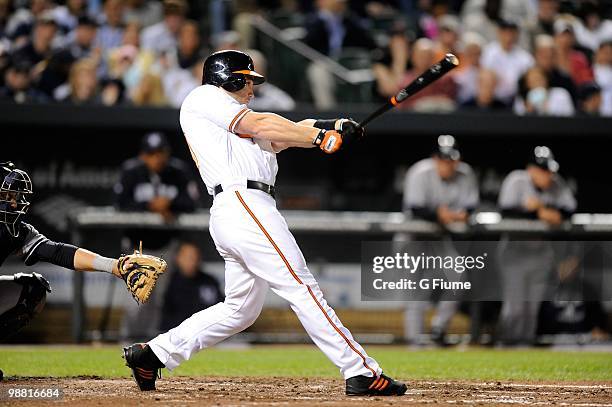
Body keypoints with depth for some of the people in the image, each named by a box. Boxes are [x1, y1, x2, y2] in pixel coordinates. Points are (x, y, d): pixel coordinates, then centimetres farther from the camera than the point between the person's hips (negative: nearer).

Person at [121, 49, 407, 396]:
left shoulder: (234, 119, 31)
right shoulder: (205, 97, 5)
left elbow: (281, 135, 17)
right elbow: (259, 125, -6)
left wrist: (333, 129, 1)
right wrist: (321, 137, -6)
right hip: (244, 205, -10)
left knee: (241, 309, 12)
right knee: (302, 288, -12)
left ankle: (153, 354, 15)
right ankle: (362, 373, -14)